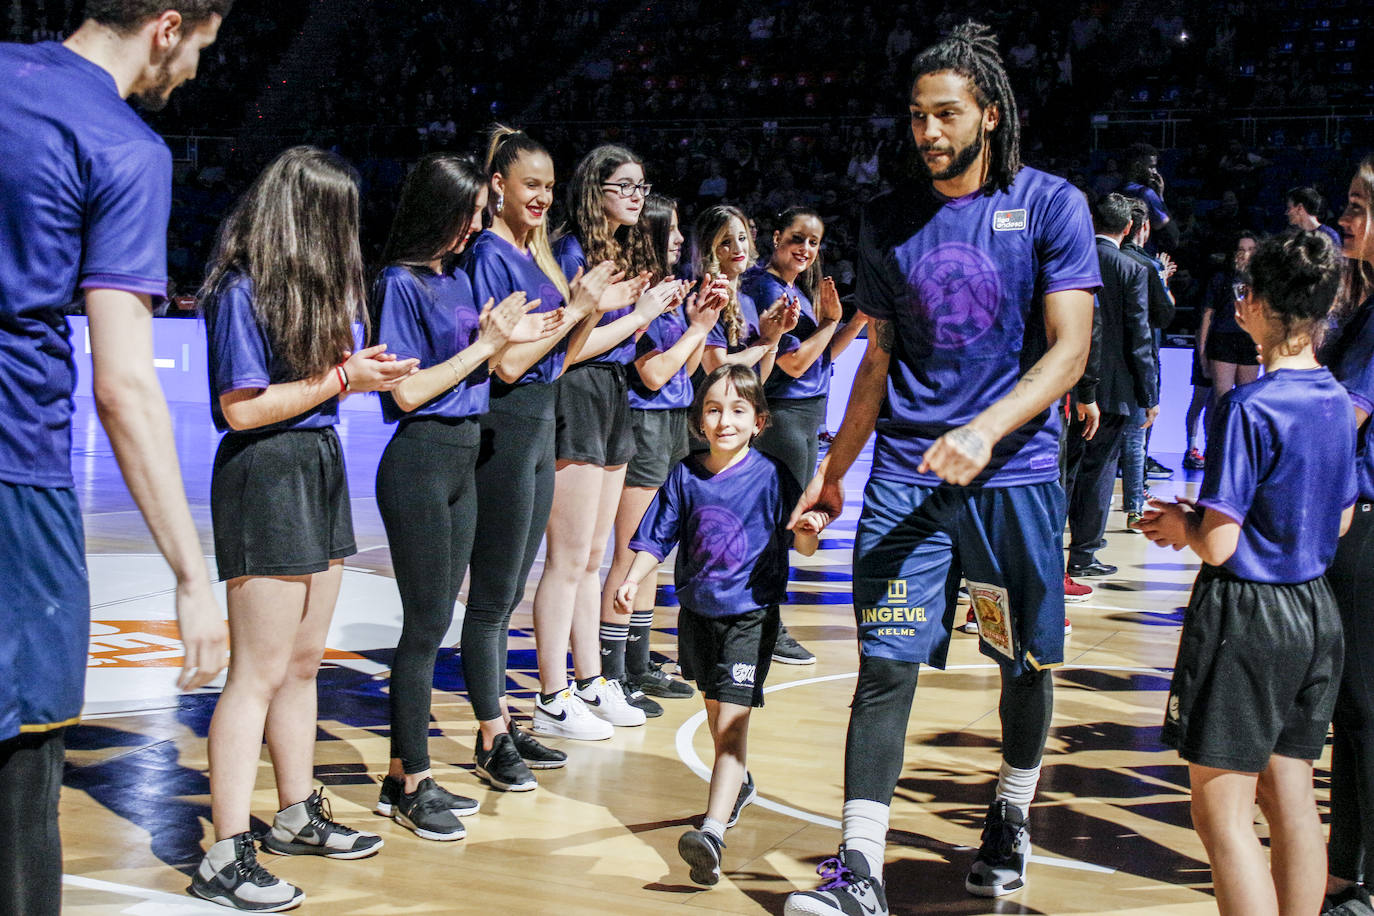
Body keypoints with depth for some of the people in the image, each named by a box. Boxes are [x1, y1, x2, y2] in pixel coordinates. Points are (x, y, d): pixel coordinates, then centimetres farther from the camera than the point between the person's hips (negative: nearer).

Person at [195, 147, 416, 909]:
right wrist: (341, 377, -13)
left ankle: (298, 815, 30)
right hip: (265, 475, -9)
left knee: (303, 663, 17)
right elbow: (241, 408, -18)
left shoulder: (314, 283, 12)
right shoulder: (244, 290, -15)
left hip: (318, 465, 9)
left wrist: (365, 371, -4)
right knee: (259, 671, -8)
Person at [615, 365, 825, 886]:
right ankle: (738, 784, 50)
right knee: (715, 707, 23)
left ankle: (713, 831, -24)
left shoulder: (771, 476, -11)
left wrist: (808, 532, -32)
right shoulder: (685, 476, -1)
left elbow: (800, 545, -9)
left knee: (731, 721, -15)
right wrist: (632, 580, -10)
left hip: (751, 615, -5)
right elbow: (657, 539, 5)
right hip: (698, 611, 5)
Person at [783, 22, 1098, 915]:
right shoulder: (889, 220, 8)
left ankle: (1010, 821, 35)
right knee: (886, 668, -6)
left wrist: (985, 431, -23)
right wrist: (834, 467, 12)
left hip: (1016, 473, -2)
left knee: (1026, 664, 12)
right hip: (905, 474, 2)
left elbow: (1070, 347, -9)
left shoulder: (1051, 205, -2)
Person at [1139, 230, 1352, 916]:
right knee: (1290, 797, 15)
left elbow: (1220, 544, -21)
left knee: (1222, 811, -1)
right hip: (1315, 609, 8)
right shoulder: (1338, 402, 5)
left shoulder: (1248, 408, -18)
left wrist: (1184, 527, 2)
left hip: (1245, 614, -8)